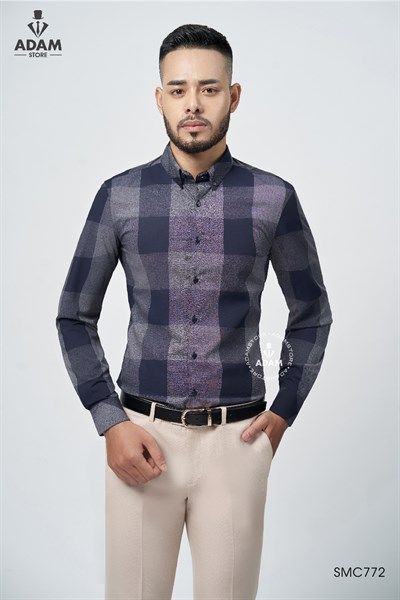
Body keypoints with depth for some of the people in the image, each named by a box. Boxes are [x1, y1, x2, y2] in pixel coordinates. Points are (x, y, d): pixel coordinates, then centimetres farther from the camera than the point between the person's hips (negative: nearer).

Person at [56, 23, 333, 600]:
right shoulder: (119, 196, 0)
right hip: (141, 436, 1)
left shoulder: (273, 198, -1)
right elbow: (75, 316, 5)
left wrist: (282, 412, 3)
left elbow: (312, 315, 10)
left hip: (236, 440, 0)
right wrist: (111, 423, -3)